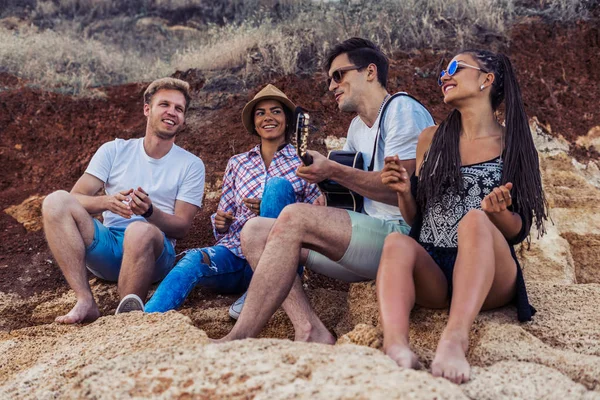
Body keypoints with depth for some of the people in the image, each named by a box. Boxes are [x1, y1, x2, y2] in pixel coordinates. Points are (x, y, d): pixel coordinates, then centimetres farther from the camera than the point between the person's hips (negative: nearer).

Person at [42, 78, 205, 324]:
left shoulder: (191, 165, 8)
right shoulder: (114, 151, 12)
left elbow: (182, 227, 0)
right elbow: (74, 199, 2)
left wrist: (149, 211, -21)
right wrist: (108, 202, -20)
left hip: (153, 254, -3)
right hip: (105, 249, 3)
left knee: (140, 230, -38)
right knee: (56, 201, -21)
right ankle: (85, 303, -27)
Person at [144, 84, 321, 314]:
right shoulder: (237, 164, 17)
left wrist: (272, 209, -12)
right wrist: (221, 223, -5)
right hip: (235, 254, 2)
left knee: (278, 184, -24)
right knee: (195, 259, -31)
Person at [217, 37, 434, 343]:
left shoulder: (402, 109, -1)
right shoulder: (358, 126, 26)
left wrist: (333, 170, -19)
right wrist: (320, 171, 5)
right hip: (368, 244, 9)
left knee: (294, 217, -29)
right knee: (255, 231, -3)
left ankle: (238, 339, -28)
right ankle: (310, 331, -21)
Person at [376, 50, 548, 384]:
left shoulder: (515, 146, 7)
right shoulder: (431, 139, 14)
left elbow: (519, 231, 6)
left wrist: (497, 213, -17)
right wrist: (404, 192, -5)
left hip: (490, 276, -2)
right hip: (430, 272, 2)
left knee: (475, 219, -32)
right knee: (397, 243, -30)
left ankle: (456, 339, -51)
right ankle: (396, 348, -55)